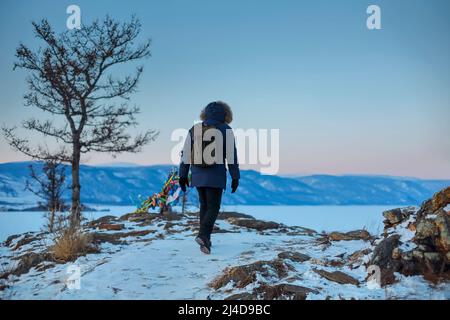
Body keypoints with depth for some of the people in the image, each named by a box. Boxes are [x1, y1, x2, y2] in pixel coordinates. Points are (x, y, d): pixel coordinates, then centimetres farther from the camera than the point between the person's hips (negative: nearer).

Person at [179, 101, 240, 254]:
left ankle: (205, 239, 18)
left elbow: (185, 154, 8)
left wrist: (183, 175, 13)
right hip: (216, 176, -4)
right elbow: (231, 155, -6)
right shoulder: (225, 129, -2)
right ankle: (203, 235, -20)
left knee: (204, 205, 17)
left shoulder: (194, 129, 9)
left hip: (198, 175, 4)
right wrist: (235, 177, -3)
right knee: (213, 207, 1)